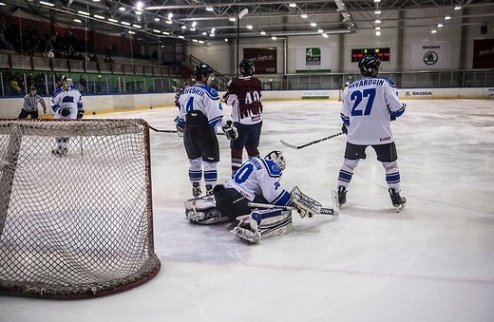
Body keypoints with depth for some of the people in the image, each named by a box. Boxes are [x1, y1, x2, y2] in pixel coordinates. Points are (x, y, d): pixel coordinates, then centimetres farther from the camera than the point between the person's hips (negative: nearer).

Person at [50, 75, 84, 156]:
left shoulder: (75, 91, -2)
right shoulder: (58, 92, -9)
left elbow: (79, 100, 12)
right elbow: (53, 105, -8)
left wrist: (80, 111, 10)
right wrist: (60, 110, -23)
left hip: (72, 114, -1)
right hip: (60, 114, 1)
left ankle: (64, 148, -8)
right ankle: (59, 147, 23)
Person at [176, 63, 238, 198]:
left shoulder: (186, 91, 9)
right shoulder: (208, 92, -13)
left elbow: (182, 112, 18)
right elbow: (216, 116, -19)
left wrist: (180, 126, 32)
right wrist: (228, 127, -12)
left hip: (189, 132, 7)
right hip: (205, 132, -7)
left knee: (194, 160, 19)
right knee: (210, 162, 2)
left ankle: (195, 188, 29)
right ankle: (210, 191, 3)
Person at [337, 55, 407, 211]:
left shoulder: (351, 87, 6)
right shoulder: (384, 84, -5)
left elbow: (345, 115, 12)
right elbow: (397, 108, -8)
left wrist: (346, 126, 31)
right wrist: (392, 114, 15)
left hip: (356, 134, 3)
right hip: (381, 134, -3)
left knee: (349, 163, 18)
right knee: (391, 164, 14)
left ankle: (340, 195, 21)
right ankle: (396, 198, 18)